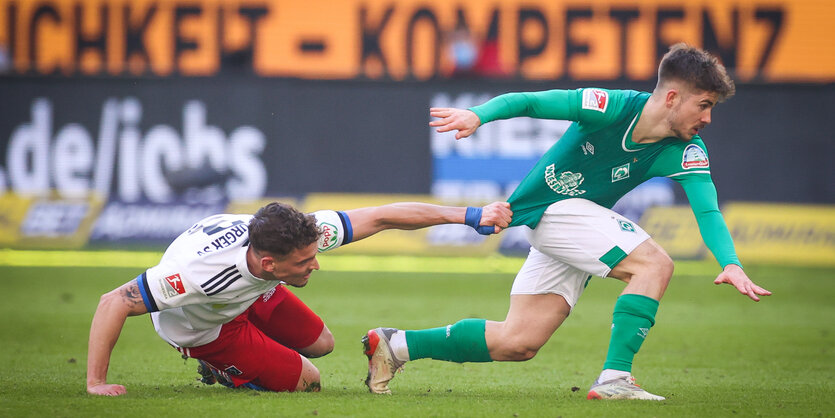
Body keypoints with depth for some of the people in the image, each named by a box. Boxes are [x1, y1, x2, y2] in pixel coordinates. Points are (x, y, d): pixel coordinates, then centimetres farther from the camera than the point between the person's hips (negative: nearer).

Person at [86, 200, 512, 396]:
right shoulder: (202, 269, -47)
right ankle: (222, 368, 13)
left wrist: (468, 215, -24)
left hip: (252, 295, 6)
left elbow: (381, 216, -23)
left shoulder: (300, 235, -32)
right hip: (202, 327, -5)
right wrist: (96, 382, -42)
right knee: (306, 381, -6)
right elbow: (114, 302, -42)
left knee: (320, 344, 17)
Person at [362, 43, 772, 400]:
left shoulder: (686, 151, -8)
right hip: (550, 207, -7)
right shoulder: (613, 107, -21)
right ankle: (614, 377, -23)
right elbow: (528, 102, -19)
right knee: (655, 264, -22)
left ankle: (395, 345, 14)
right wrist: (478, 114, -36)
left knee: (517, 343, 5)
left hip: (582, 220, 7)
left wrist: (730, 263, -36)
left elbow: (708, 211, -17)